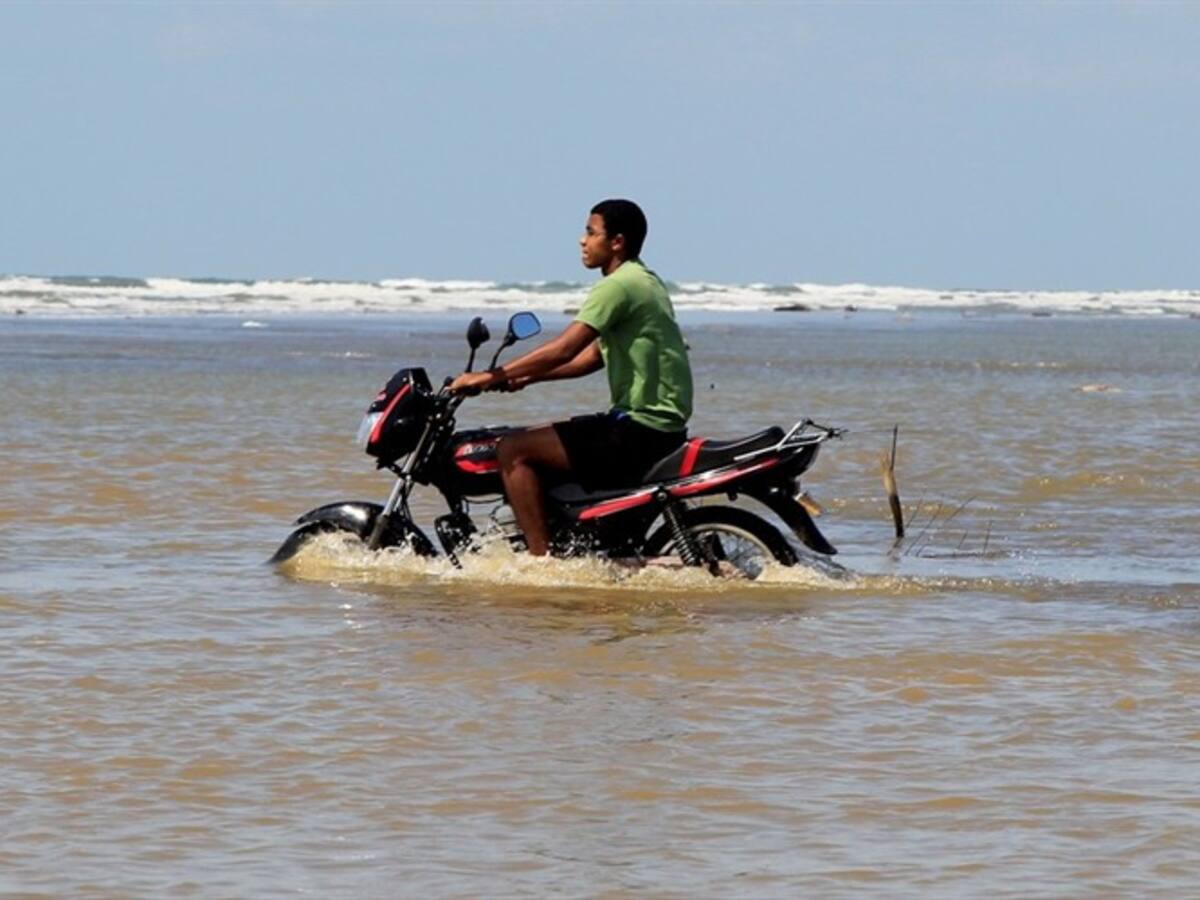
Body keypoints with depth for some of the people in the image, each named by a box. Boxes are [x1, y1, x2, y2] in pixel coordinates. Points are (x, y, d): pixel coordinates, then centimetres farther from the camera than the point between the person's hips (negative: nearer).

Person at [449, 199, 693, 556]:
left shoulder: (619, 286, -14)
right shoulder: (644, 282, 17)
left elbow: (563, 350, -21)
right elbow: (594, 356, 22)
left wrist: (492, 377, -16)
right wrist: (525, 377, 15)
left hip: (639, 428, -10)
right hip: (661, 422, 10)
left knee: (514, 450, -12)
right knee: (533, 441, 24)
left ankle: (542, 561, -17)